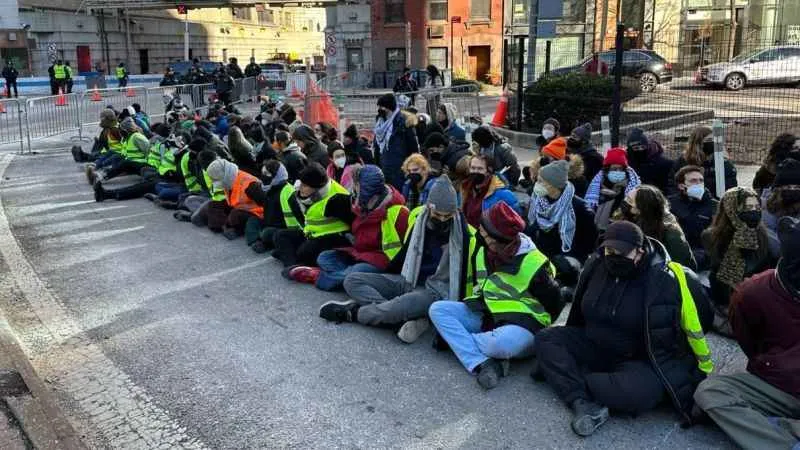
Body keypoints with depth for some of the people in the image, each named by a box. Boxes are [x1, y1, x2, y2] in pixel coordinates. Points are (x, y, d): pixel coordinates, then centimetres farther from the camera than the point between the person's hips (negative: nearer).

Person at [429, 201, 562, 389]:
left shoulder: (533, 264, -15)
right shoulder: (482, 253, 3)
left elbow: (554, 305, -6)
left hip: (522, 325, -7)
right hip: (486, 317, 7)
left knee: (501, 343, -42)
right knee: (437, 309, -13)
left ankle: (454, 338, -9)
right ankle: (483, 363, -27)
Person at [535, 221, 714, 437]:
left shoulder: (664, 279, -21)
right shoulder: (596, 265, -7)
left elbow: (699, 322, -13)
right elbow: (578, 313, 10)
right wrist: (570, 346, 19)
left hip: (640, 360, -5)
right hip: (593, 347, 5)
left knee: (641, 392, -37)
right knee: (546, 338, -13)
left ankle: (561, 376, -22)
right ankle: (584, 403, -29)